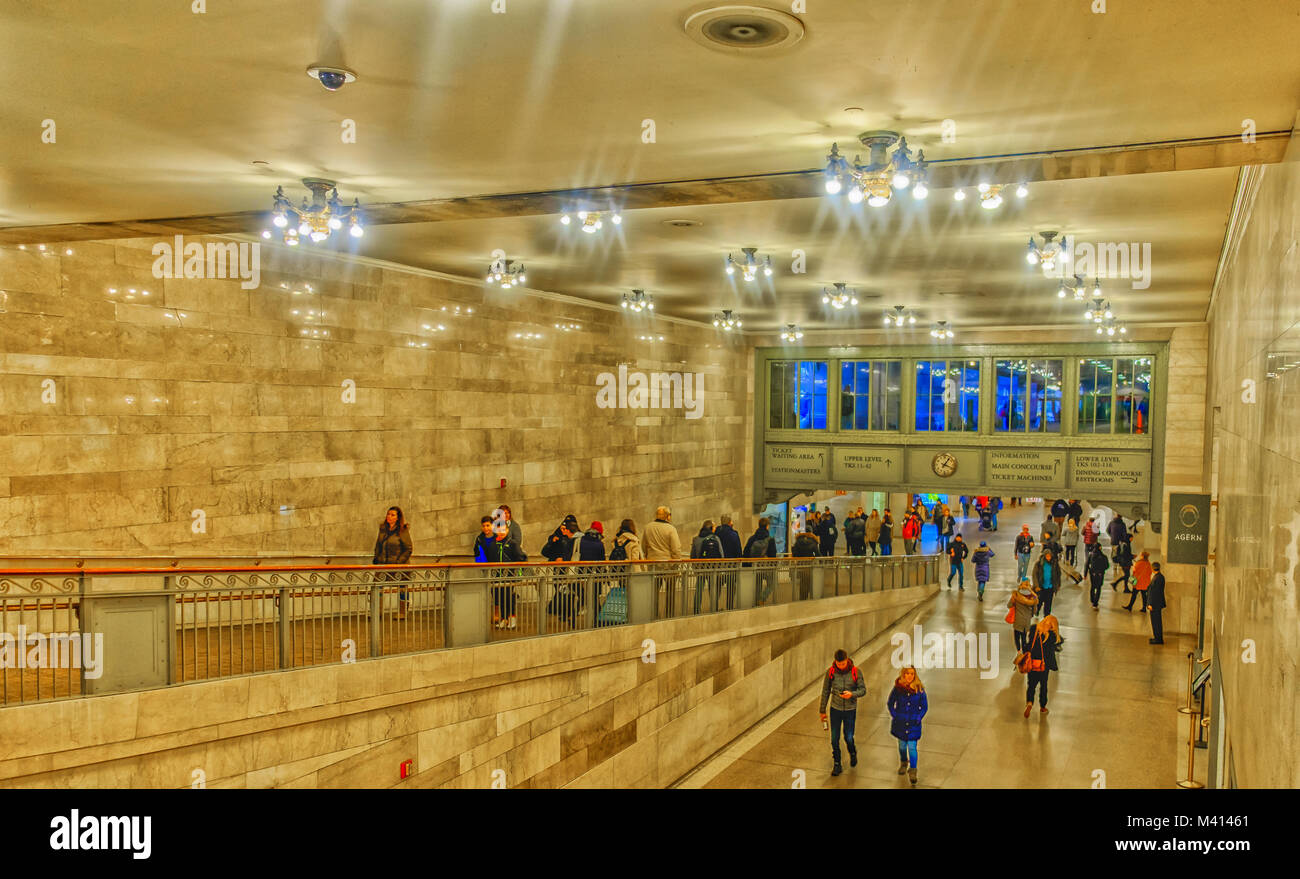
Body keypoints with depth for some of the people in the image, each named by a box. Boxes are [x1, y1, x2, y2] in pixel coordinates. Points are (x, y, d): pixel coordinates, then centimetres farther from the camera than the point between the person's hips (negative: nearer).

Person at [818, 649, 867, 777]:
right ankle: (836, 765, 18)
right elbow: (825, 692, -1)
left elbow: (863, 690, -8)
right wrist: (822, 711, 4)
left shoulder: (855, 672, -13)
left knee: (848, 738, 6)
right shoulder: (830, 672, -10)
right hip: (835, 709, 1)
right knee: (834, 739, 3)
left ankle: (853, 753, 39)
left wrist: (852, 694, -29)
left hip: (850, 710, -1)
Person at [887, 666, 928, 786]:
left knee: (912, 747, -6)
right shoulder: (897, 688, -8)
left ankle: (912, 771, 3)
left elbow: (924, 706, 3)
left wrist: (918, 718, -5)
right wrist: (894, 715, -2)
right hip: (900, 723, 2)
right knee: (902, 745, 17)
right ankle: (903, 763, 42)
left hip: (913, 724, -2)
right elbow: (890, 703, 6)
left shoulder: (919, 689, -9)